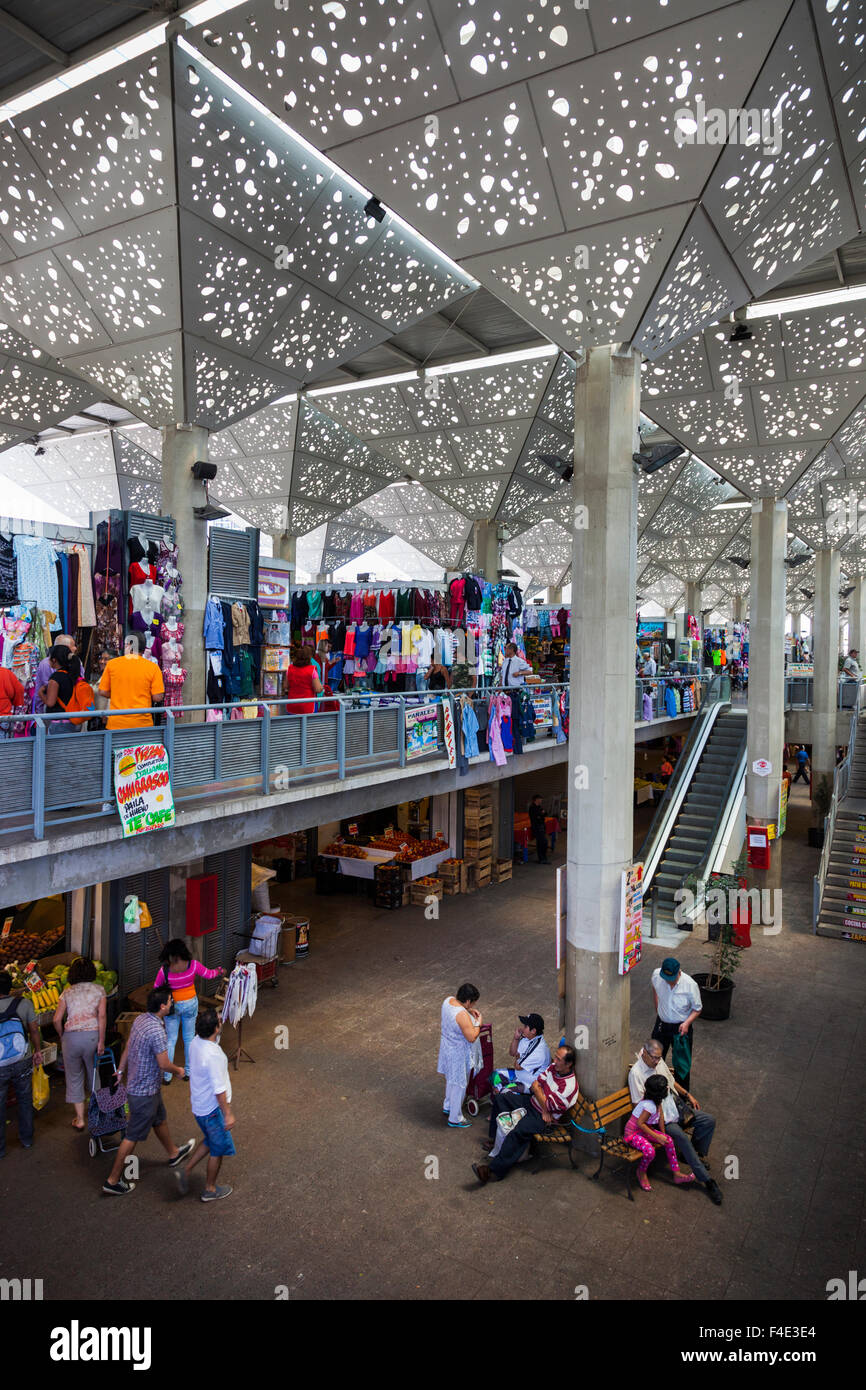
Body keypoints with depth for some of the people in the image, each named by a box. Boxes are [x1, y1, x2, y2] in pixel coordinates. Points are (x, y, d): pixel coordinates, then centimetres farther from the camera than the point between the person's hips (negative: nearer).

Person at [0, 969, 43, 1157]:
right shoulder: (24, 1004, -14)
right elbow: (34, 1031, -4)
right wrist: (38, 1050, 12)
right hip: (23, 1063, 2)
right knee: (24, 1101, 21)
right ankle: (26, 1139, 36)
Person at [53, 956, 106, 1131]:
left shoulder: (67, 992, 5)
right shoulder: (98, 990, 2)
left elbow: (57, 1019, -2)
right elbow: (101, 1016, -7)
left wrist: (62, 1036, 14)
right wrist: (101, 1041, -6)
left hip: (71, 1036, 0)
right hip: (92, 1035, 0)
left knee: (74, 1077, 13)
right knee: (94, 1073, 19)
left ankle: (80, 1119, 15)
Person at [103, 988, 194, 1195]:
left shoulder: (140, 1019, -3)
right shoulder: (156, 1031, -31)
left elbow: (128, 1046, 9)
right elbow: (164, 1064, -24)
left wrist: (121, 1070, 21)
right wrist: (178, 1071, -4)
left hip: (135, 1082, 9)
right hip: (144, 1091, -9)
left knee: (160, 1120, 27)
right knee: (133, 1136, 6)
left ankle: (174, 1154, 46)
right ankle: (113, 1180, 19)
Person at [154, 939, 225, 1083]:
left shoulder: (164, 970, -22)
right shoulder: (193, 965, -19)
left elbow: (156, 988, -7)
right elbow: (208, 975, -6)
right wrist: (220, 971, 14)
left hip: (173, 1006, -1)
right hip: (191, 1004, 1)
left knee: (170, 1040, 13)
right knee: (189, 1038, 17)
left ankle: (167, 1076, 20)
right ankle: (188, 1072, 28)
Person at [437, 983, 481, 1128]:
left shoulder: (448, 1000, -10)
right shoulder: (462, 1015, -36)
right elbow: (472, 1037, -30)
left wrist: (469, 1011, 2)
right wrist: (478, 1023, -15)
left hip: (447, 1047, 9)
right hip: (458, 1054, -9)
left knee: (450, 1079, 29)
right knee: (458, 1085, 11)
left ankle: (447, 1106, 50)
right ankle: (454, 1119, 29)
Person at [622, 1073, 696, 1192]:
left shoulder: (657, 1101, -4)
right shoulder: (650, 1105, -31)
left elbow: (661, 1117, 5)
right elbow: (640, 1123, -28)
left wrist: (663, 1134, 2)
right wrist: (657, 1137, -23)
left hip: (645, 1130, 9)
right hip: (632, 1133, -9)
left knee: (668, 1140, -3)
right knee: (650, 1151, -31)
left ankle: (677, 1174, 7)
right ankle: (641, 1172, 0)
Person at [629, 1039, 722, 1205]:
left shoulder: (660, 1062, 5)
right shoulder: (636, 1073, -18)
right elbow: (639, 1103, -17)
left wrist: (688, 1095, 14)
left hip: (676, 1107, 8)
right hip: (660, 1116, -8)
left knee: (709, 1121, -2)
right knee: (682, 1137, -29)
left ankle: (698, 1153, 18)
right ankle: (706, 1180, -21)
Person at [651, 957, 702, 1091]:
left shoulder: (690, 984, -28)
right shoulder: (656, 974, -19)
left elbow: (697, 1009, -11)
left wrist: (687, 1022, -25)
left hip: (681, 1027, -4)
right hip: (661, 1023, 4)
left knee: (681, 1065, 9)